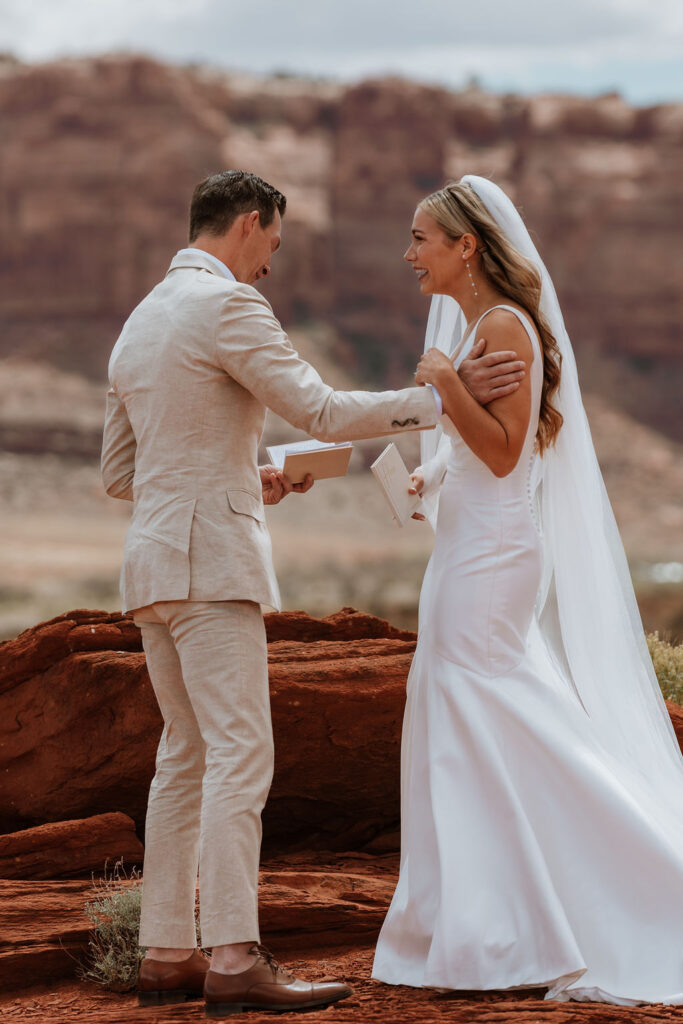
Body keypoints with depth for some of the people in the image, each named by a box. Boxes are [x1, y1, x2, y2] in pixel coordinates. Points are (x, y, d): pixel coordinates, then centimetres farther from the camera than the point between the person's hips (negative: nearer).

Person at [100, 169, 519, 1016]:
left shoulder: (139, 324, 19)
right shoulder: (227, 305, -9)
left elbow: (119, 473, 22)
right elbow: (322, 412, -15)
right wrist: (443, 399, -10)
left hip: (154, 564, 9)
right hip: (210, 562, -9)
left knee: (187, 756, 11)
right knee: (241, 755, -12)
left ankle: (167, 955, 11)